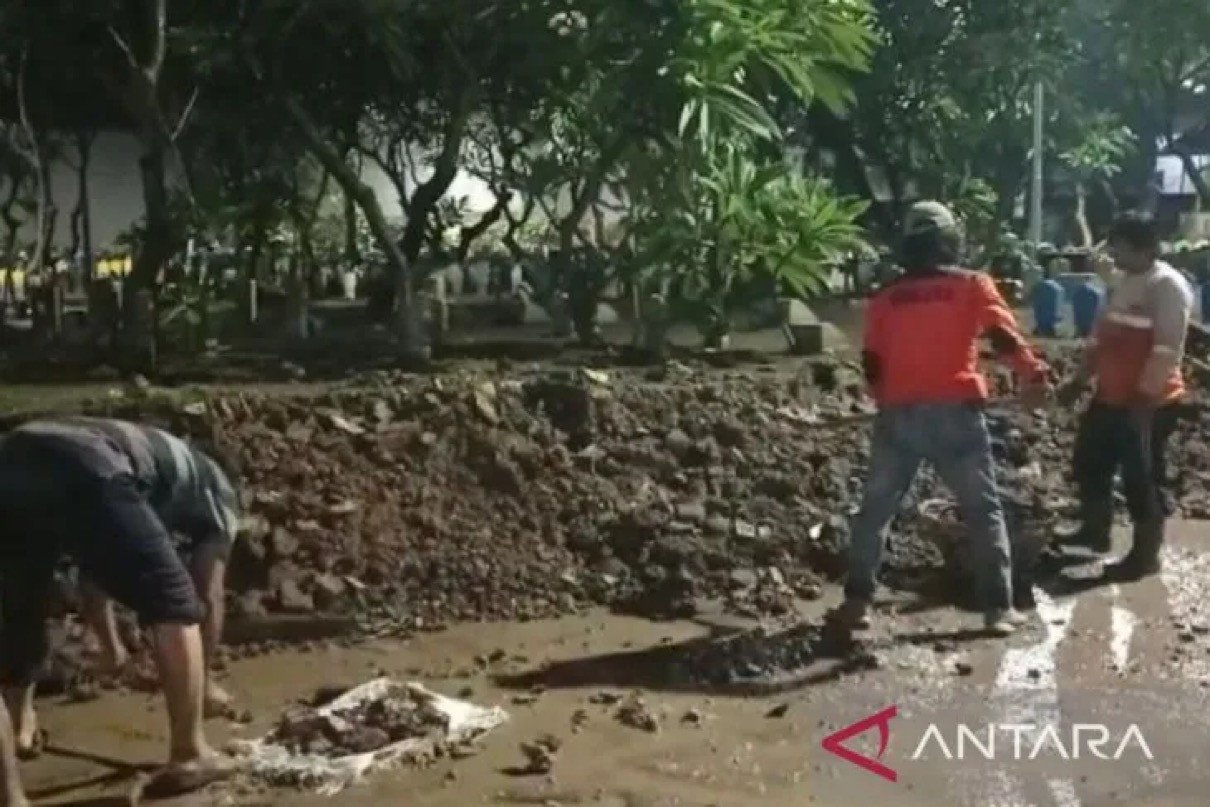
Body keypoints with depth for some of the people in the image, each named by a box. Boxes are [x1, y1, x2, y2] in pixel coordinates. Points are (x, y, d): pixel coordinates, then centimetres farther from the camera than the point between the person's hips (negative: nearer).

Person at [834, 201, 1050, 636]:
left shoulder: (886, 297, 8)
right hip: (954, 411, -2)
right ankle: (998, 607, 5)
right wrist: (1034, 375, -9)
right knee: (984, 510, 8)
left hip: (898, 415, 2)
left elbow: (871, 363, 10)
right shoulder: (972, 285, 2)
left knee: (875, 509, 13)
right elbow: (1005, 337, -10)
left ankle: (857, 600, 11)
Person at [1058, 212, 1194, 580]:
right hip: (1110, 397, 9)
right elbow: (1102, 336, 20)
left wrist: (1145, 397, -25)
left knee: (1142, 479, 0)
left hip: (1149, 402, -9)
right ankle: (1094, 531, 37)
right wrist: (1080, 381, 19)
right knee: (1089, 463, 18)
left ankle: (1145, 555, 13)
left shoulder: (1168, 286, -16)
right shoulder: (1126, 283, 13)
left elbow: (1167, 350, -22)